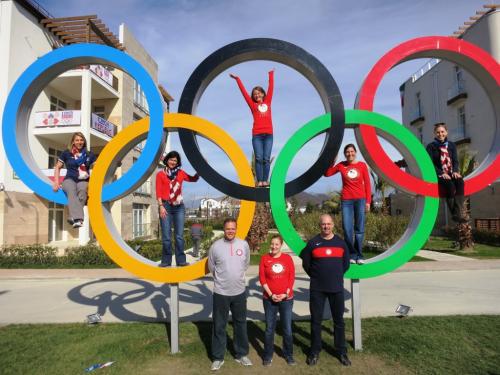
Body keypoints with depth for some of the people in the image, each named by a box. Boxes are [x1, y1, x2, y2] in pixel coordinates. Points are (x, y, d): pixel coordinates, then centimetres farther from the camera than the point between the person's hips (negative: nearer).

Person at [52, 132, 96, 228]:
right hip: (69, 179, -1)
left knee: (82, 190, -39)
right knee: (72, 191, -38)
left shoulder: (89, 154, 15)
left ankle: (74, 217, -51)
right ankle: (77, 219, -58)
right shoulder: (66, 153, 12)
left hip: (83, 180, 1)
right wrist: (56, 182, 3)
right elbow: (57, 167, 16)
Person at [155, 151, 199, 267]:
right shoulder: (160, 174, 5)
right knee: (166, 236, -3)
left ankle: (181, 260, 3)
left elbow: (193, 179, 18)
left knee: (179, 235, 1)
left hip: (179, 207, 2)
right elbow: (158, 192, -1)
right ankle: (166, 261, 3)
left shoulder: (180, 173, 13)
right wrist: (161, 206, -11)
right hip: (166, 206, -2)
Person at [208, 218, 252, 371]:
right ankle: (218, 357, 25)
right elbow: (211, 266, 5)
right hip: (220, 292, -2)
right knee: (219, 326, 9)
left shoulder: (244, 245, -4)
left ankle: (241, 354, 33)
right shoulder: (216, 246, -10)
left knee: (240, 324, 15)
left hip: (240, 291, 2)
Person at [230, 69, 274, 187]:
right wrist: (237, 79, 16)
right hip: (257, 135, -1)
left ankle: (265, 180, 0)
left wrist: (271, 75, 30)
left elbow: (271, 87, 23)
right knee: (259, 158, -6)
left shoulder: (267, 102, 16)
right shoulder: (253, 105, 12)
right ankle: (259, 181, -5)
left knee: (266, 159, -1)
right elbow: (244, 92, 14)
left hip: (268, 134, 1)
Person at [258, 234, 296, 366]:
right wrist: (271, 294, -11)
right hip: (269, 299, 0)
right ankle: (268, 355, 25)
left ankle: (289, 355, 27)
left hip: (286, 299, 1)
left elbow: (292, 277, -2)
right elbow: (262, 278, -4)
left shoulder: (287, 258, -1)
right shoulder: (265, 258, -3)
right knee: (269, 328, 9)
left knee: (287, 328, 9)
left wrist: (286, 294, -10)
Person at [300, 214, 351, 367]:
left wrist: (336, 276, 13)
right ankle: (315, 351, 21)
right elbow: (306, 264, 4)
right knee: (316, 320, 7)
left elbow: (346, 264, 14)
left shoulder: (340, 242, 3)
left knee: (339, 320, 10)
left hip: (337, 288, 2)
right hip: (317, 289, -1)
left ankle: (341, 351, 25)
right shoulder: (313, 243, -4)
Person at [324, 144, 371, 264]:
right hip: (346, 200, 1)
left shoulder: (362, 165, 3)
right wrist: (332, 161, -1)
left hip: (360, 200, 0)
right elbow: (327, 174, 10)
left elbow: (367, 184, 4)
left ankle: (359, 255, 11)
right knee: (347, 229, -2)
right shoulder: (341, 165, 6)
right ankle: (352, 255, 9)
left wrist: (368, 201, 1)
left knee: (359, 228, 2)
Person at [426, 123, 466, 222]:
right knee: (450, 184, -34)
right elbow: (430, 163, -5)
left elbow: (455, 161, 9)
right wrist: (442, 173, -19)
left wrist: (455, 171, -13)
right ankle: (454, 213, -29)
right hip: (438, 174, -3)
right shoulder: (431, 146, 2)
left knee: (460, 182, -31)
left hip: (451, 173, 3)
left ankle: (458, 212, -37)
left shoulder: (451, 145, 13)